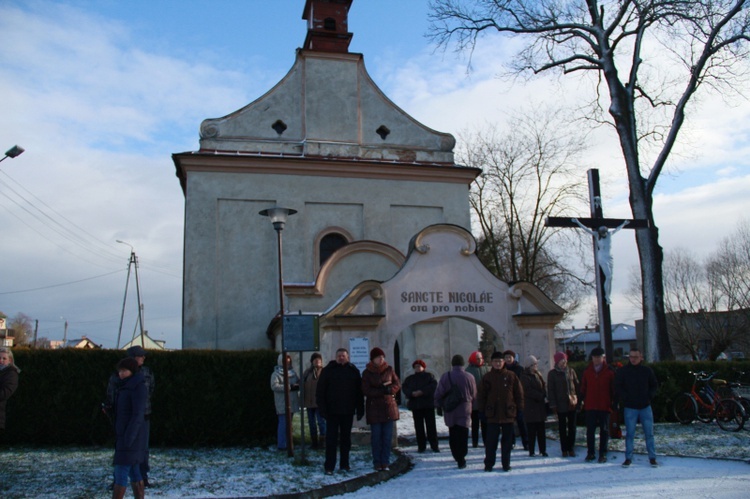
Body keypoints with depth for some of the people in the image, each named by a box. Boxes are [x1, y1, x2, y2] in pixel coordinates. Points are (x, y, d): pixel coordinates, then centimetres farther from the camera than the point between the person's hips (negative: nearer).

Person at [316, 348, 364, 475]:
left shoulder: (354, 371, 5)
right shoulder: (328, 370, 0)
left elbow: (359, 392, 6)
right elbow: (320, 391, -2)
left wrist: (360, 410, 2)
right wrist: (322, 408, -10)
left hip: (348, 412, 2)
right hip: (332, 412, -2)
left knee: (346, 438, 10)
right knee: (331, 439, -1)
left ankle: (344, 464, 20)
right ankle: (329, 467, 4)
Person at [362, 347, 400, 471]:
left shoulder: (389, 370, 6)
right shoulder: (367, 372, -1)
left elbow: (398, 385, 6)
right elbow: (366, 391, -9)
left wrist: (389, 388, -15)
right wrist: (383, 390, -18)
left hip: (389, 406, 2)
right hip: (374, 408, -2)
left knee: (387, 436, 2)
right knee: (376, 437, 1)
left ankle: (385, 462, 9)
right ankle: (377, 463, 10)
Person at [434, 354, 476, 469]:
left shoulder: (445, 377, -5)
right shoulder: (469, 377, -5)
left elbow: (438, 394, -2)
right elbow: (474, 395, 5)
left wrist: (438, 406, 13)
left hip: (450, 412, 1)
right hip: (464, 411, -1)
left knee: (453, 435, 13)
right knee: (463, 435, 3)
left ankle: (457, 457, 17)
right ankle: (461, 460, -3)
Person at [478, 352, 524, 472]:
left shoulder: (511, 376, 1)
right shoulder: (487, 377, 2)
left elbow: (519, 393, 4)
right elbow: (482, 395, 5)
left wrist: (520, 409, 0)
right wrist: (482, 411, 1)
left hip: (508, 414, 0)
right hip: (492, 414, 0)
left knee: (507, 440, 9)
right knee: (491, 441, 3)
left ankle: (506, 463, 20)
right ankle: (489, 463, 13)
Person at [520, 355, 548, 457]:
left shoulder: (538, 375, 14)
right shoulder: (525, 377, -6)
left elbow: (544, 386, 12)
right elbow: (528, 391, -14)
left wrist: (545, 396, -6)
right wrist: (541, 396, -15)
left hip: (540, 406, 6)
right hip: (530, 407, -6)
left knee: (541, 430, 6)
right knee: (532, 431, -2)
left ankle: (543, 450, 12)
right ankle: (531, 451, 5)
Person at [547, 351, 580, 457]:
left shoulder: (571, 371, 5)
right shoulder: (552, 373, -3)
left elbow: (577, 385, 10)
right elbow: (550, 390, -3)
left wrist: (579, 400, 5)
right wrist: (553, 405, -8)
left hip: (572, 403, 2)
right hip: (560, 405, -2)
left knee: (572, 427, 7)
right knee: (562, 428, 6)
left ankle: (571, 448, 16)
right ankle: (564, 449, 14)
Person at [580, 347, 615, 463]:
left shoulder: (609, 371, -1)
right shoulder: (587, 371, 5)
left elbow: (613, 388, 2)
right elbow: (583, 387, 8)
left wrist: (614, 402, -1)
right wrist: (582, 400, 3)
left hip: (604, 406, -2)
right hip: (590, 406, 2)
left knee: (604, 430, 5)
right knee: (590, 430, 5)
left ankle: (603, 453, 14)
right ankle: (590, 453, 14)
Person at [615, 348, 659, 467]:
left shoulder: (647, 370, 5)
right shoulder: (622, 371, -1)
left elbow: (654, 385, 14)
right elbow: (618, 388, 0)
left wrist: (650, 396, 0)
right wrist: (625, 398, -10)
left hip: (645, 406, 2)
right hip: (630, 408, -1)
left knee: (649, 433, 4)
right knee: (629, 434, 1)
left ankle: (652, 458, 14)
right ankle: (628, 458, 9)